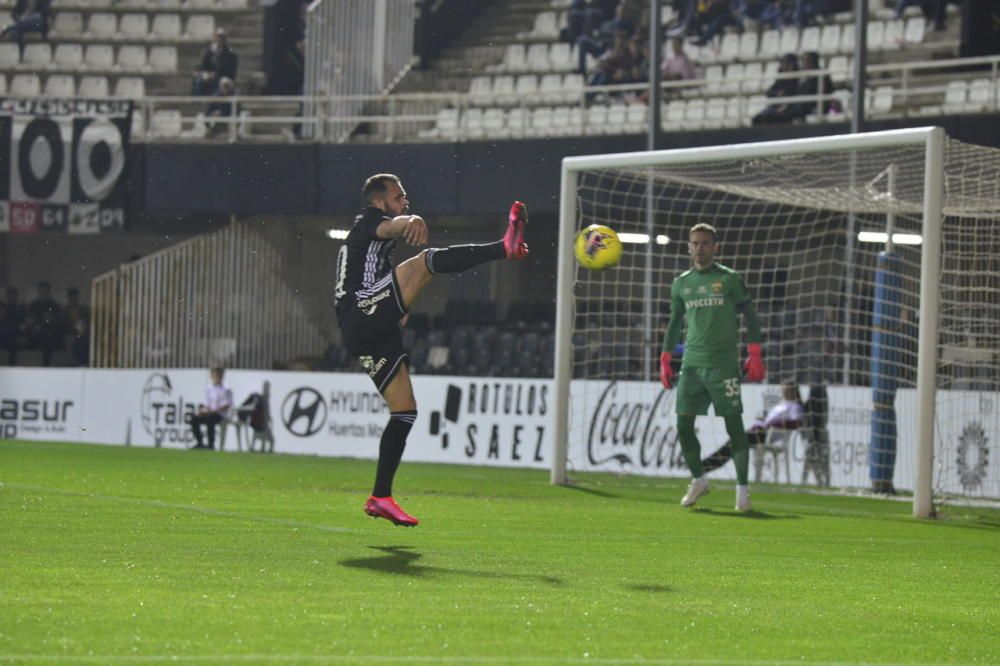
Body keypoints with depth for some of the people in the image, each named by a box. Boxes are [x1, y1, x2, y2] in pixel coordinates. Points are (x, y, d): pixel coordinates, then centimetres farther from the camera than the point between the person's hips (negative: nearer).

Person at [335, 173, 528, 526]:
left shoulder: (366, 239, 33)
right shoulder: (368, 220, 4)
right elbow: (388, 227, -21)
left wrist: (398, 309, 30)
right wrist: (411, 220, -45)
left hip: (368, 334, 10)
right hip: (364, 314, -10)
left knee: (404, 410, 7)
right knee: (424, 261, -26)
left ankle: (380, 497, 6)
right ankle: (506, 247, -45)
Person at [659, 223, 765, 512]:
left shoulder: (730, 280, 1)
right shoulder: (681, 284, 12)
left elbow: (750, 317, 2)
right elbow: (675, 323, 20)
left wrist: (754, 355, -7)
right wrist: (665, 360, 15)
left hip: (724, 364, -4)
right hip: (692, 365, 4)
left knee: (734, 424, -7)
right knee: (683, 425, -2)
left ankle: (742, 489, -1)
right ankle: (698, 480, 18)